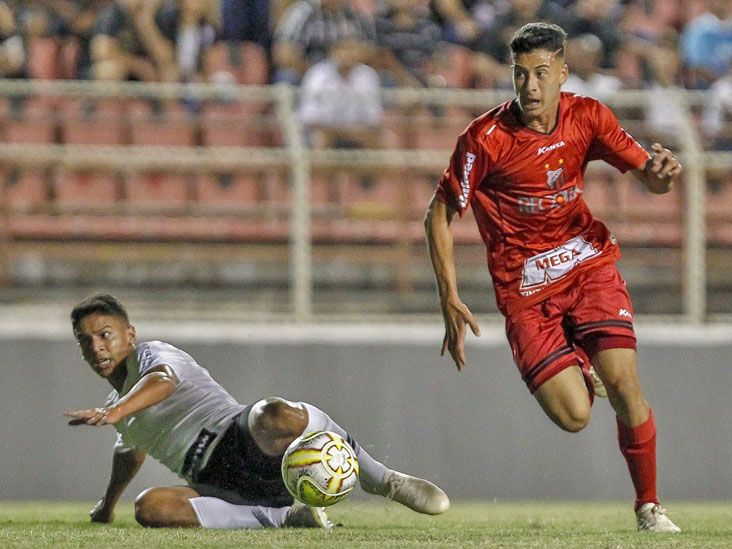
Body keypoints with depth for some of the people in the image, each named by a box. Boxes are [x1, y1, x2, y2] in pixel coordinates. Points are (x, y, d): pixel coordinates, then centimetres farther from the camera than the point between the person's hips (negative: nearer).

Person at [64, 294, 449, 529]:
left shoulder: (151, 354, 6)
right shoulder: (120, 410, 31)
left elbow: (162, 381, -20)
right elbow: (129, 451, 54)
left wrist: (114, 412, -38)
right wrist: (108, 504, 69)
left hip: (244, 442, -7)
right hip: (215, 483, 7)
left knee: (276, 414, -45)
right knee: (149, 508, -28)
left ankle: (386, 482, -21)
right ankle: (285, 516, -21)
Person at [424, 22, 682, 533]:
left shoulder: (587, 117, -6)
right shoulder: (485, 138, -16)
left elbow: (650, 178, 0)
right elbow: (440, 215, -7)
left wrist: (661, 170, -26)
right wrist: (450, 299, -12)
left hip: (588, 262, 2)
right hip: (525, 287, -2)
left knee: (623, 381, -15)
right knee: (573, 416, -12)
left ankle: (649, 506, 5)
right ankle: (574, 366, 28)